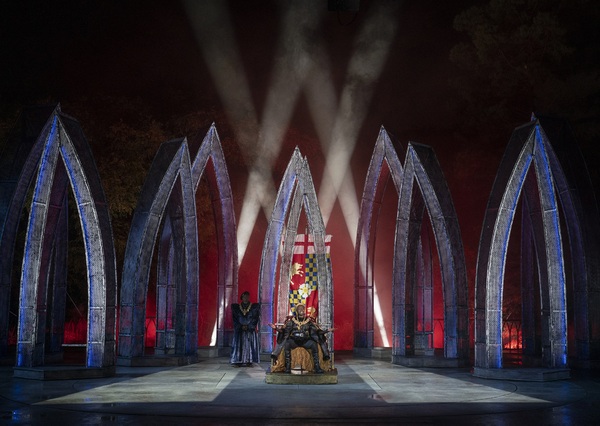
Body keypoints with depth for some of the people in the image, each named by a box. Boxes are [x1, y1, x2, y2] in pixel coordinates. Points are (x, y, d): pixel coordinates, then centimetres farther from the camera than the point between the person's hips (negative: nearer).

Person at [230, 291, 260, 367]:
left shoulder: (254, 307, 4)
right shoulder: (236, 307, 8)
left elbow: (255, 318, -1)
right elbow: (235, 319, 4)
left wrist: (248, 326, -9)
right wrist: (241, 326, -8)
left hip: (250, 330, 0)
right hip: (239, 330, 1)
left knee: (249, 345, -3)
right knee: (238, 345, -3)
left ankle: (249, 361, -1)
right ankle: (237, 361, -3)